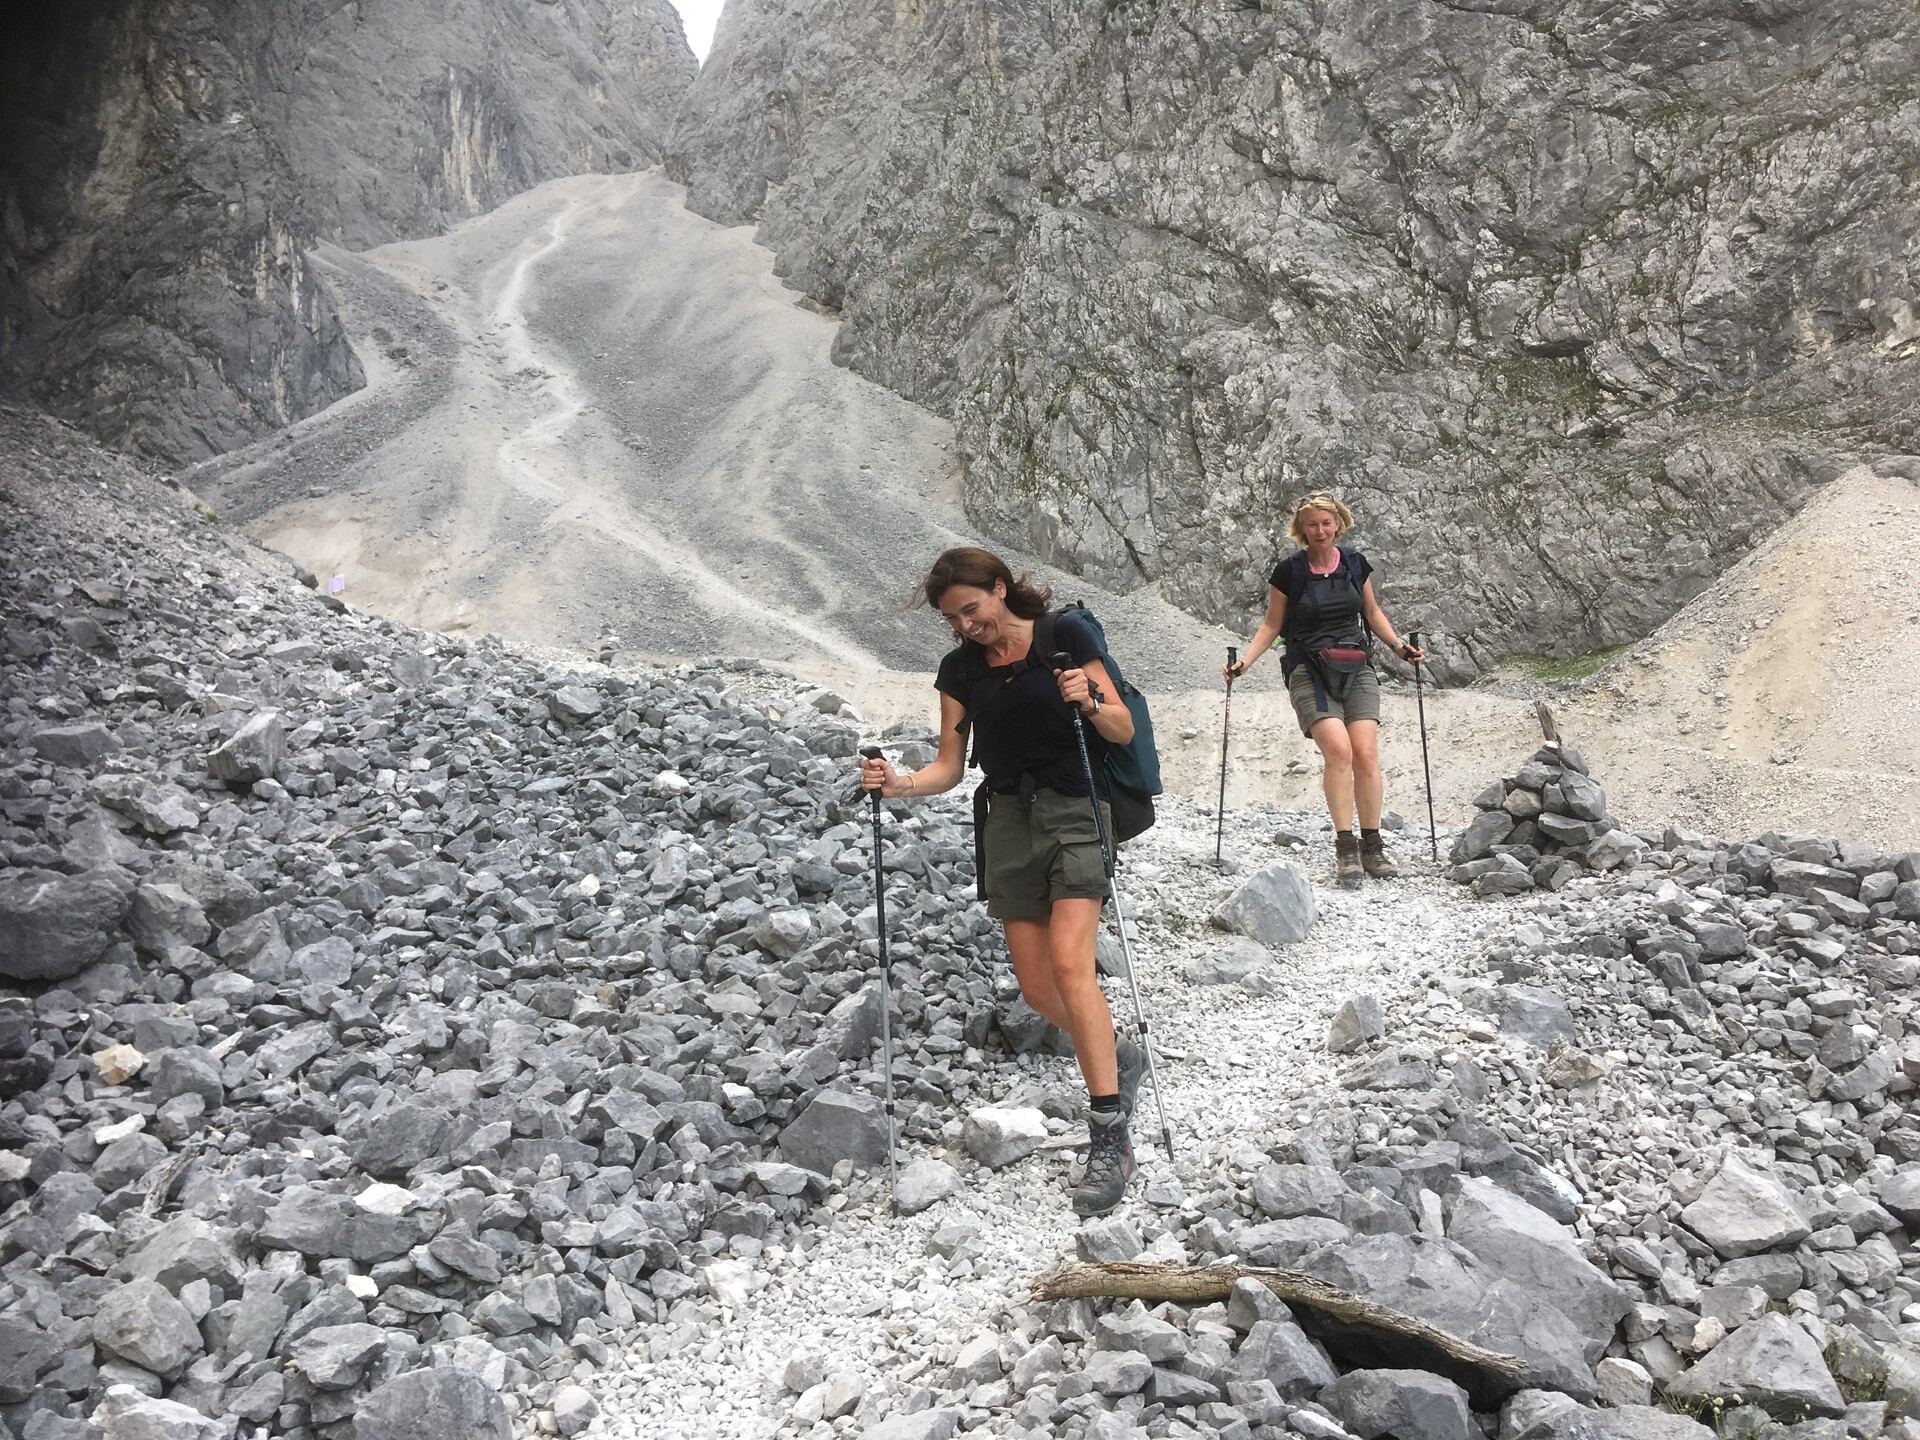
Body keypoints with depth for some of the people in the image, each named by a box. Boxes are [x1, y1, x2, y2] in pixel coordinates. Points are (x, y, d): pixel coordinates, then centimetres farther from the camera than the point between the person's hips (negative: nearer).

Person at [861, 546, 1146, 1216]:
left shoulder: (1063, 635, -4)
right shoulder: (959, 668, 7)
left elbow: (1124, 730, -3)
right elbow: (950, 765, 7)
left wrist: (1089, 703, -23)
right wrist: (902, 784, -12)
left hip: (1076, 811, -4)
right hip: (1010, 821, 5)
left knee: (1070, 964, -20)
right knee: (1037, 990, 3)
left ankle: (1110, 1137, -13)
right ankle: (1119, 1058, 33)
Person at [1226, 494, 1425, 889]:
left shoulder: (1355, 564, 8)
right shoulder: (1289, 571, 0)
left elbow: (1372, 612, 21)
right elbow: (1272, 624, 7)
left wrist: (1399, 645, 8)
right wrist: (1244, 661, -5)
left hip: (1356, 669, 3)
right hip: (1309, 672, -3)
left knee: (1366, 754, -12)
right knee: (1338, 749, -22)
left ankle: (1372, 848, 0)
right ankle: (1345, 848, -14)